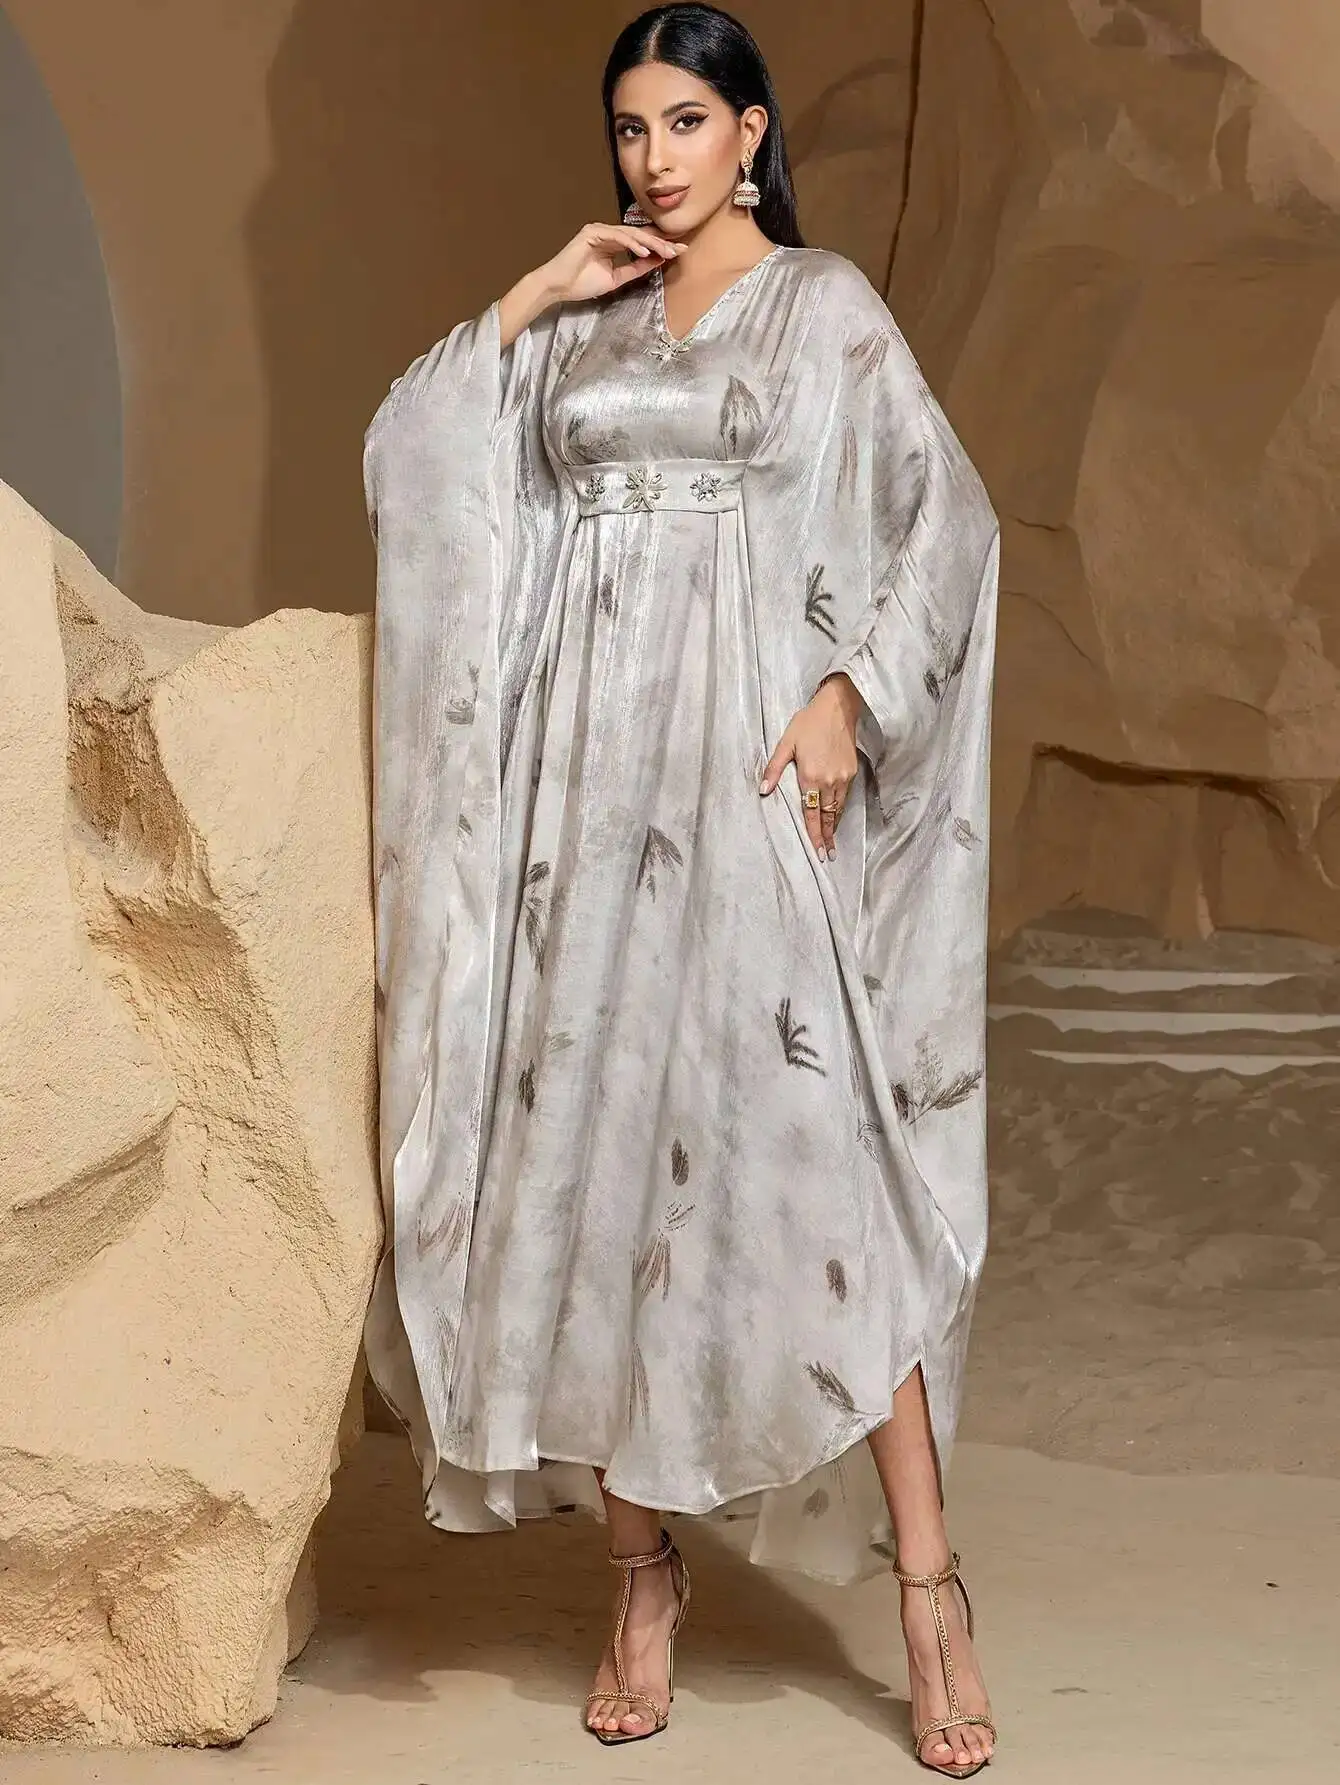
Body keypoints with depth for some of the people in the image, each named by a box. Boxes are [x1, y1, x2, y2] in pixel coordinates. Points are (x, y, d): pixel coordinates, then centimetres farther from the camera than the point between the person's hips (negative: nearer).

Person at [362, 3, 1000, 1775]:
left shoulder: (828, 308, 5)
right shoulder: (580, 328, 16)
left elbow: (945, 522, -1)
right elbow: (410, 454, 10)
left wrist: (848, 698, -12)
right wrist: (533, 295, 4)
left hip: (746, 764, -4)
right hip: (587, 771, 4)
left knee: (802, 1144, -11)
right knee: (594, 1143, 1)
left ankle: (927, 1584, -6)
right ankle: (644, 1569, 10)